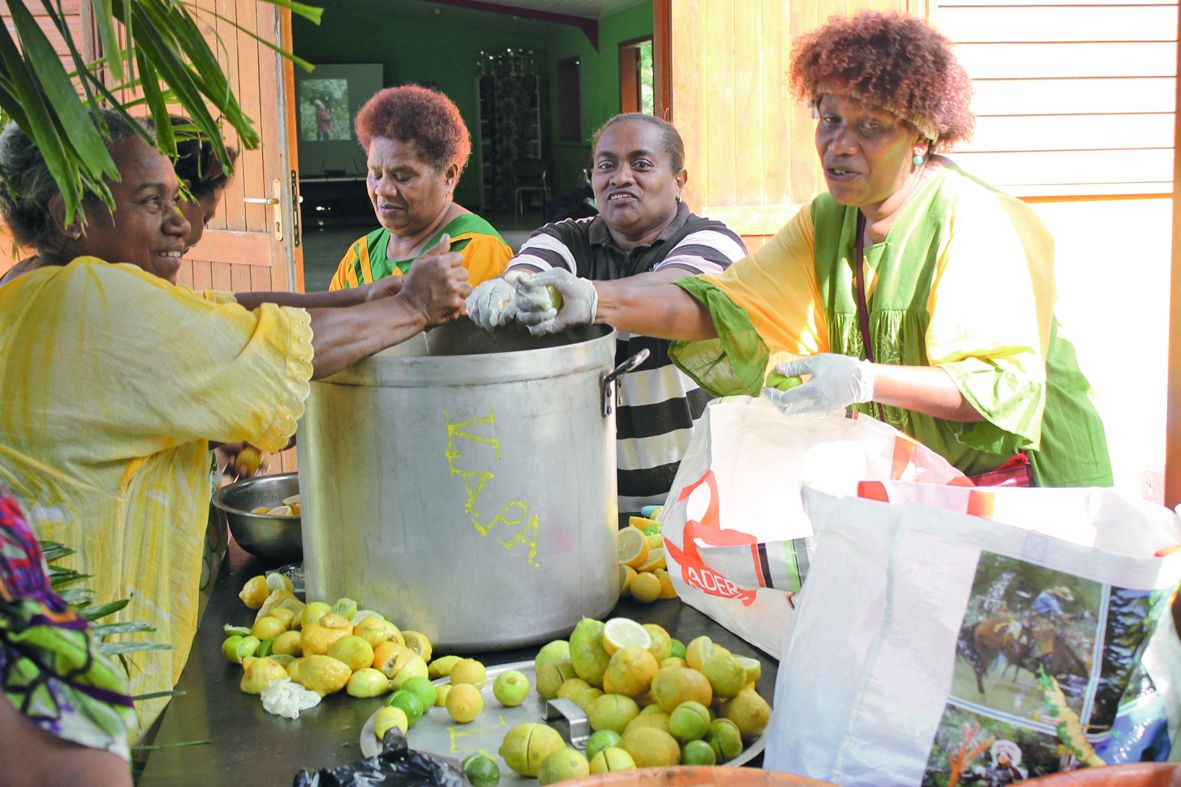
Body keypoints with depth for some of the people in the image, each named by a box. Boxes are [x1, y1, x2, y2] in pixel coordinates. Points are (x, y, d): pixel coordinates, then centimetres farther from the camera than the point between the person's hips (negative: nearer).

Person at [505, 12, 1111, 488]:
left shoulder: (970, 219, -17)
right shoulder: (827, 222, 2)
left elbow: (1005, 384, -24)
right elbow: (723, 308, -8)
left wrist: (863, 380, -37)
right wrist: (594, 300, -24)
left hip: (1019, 470, -5)